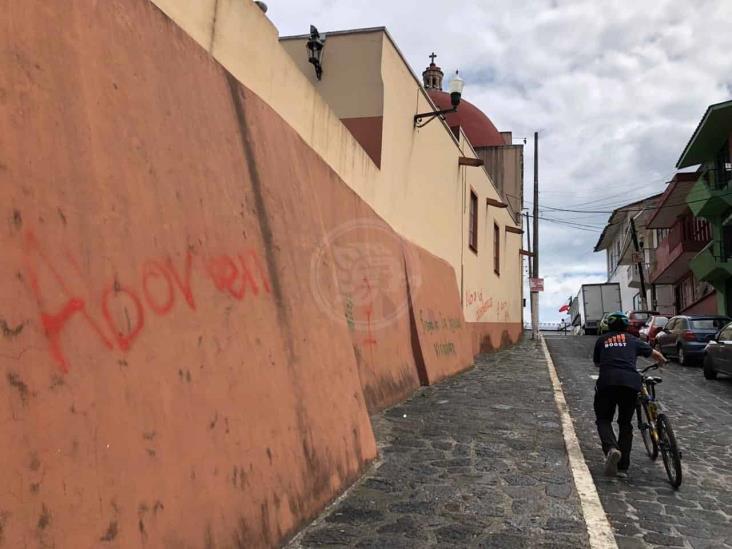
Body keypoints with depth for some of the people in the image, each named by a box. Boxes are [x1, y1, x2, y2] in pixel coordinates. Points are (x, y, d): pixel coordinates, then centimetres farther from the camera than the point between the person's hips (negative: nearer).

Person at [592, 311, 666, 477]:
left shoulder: (602, 340, 22)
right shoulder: (632, 340, 23)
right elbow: (655, 354, 31)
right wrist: (662, 362, 54)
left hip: (607, 381, -1)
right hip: (631, 382, 1)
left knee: (603, 419, 10)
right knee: (625, 423, 14)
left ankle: (611, 449, -20)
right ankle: (622, 467, 11)